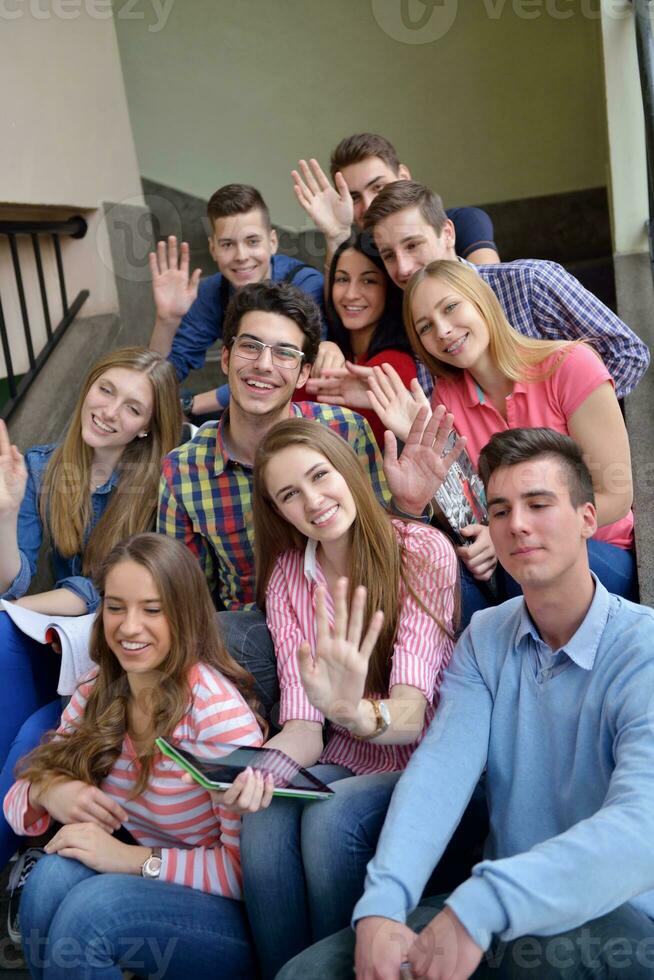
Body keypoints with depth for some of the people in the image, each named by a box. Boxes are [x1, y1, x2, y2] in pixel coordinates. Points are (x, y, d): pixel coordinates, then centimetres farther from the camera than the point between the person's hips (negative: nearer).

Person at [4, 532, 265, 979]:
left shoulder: (216, 706, -21)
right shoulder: (96, 694, -1)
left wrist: (132, 857, -25)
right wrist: (46, 791, -17)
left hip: (231, 913, -5)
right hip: (149, 891, 5)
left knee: (90, 908, -29)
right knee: (56, 871, -24)